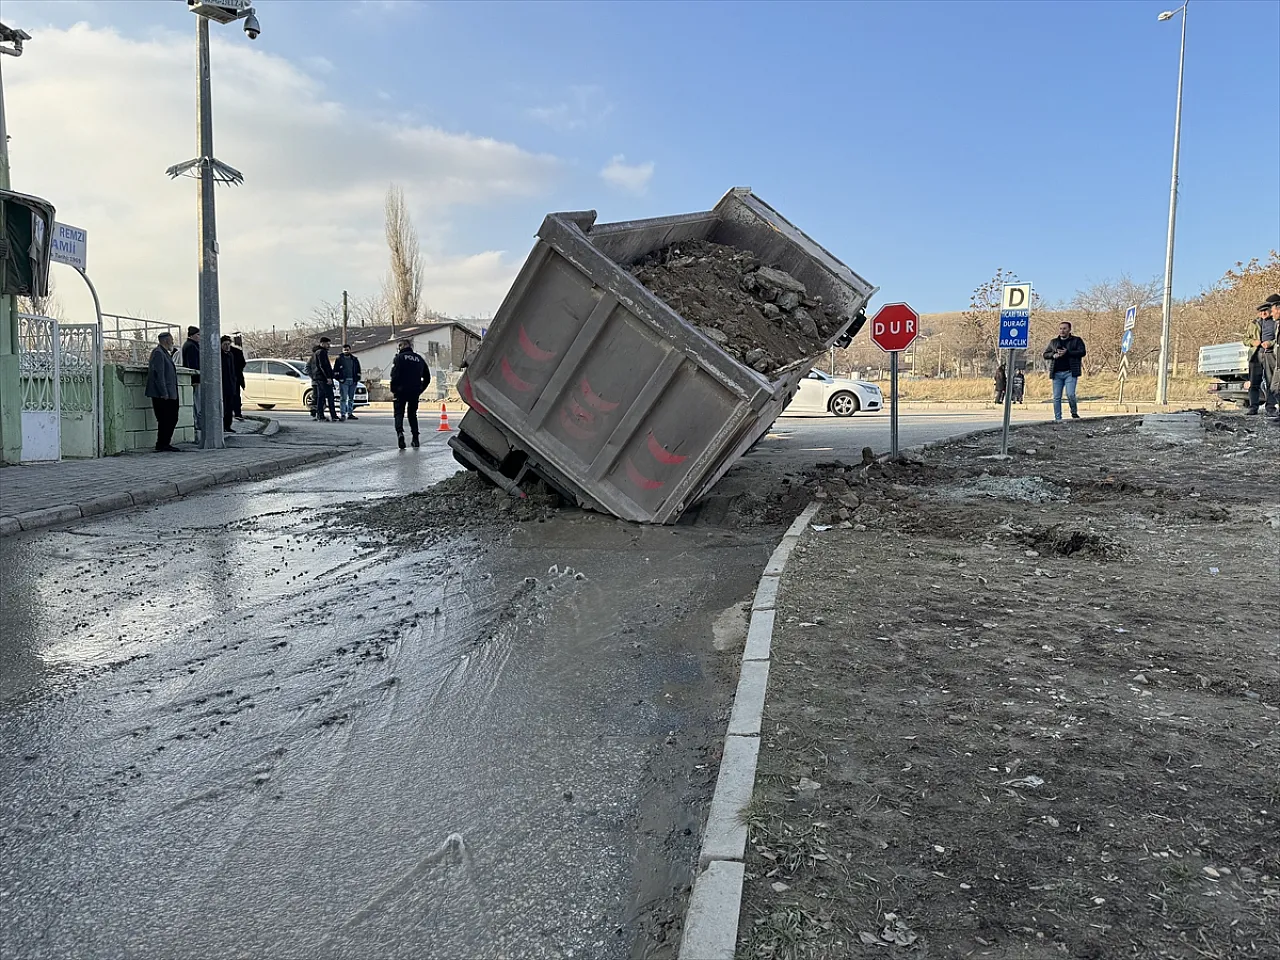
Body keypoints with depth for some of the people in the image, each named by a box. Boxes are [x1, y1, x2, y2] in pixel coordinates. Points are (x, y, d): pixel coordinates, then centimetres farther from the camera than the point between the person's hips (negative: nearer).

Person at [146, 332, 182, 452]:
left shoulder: (164, 353, 20)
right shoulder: (158, 353, -11)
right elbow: (158, 374, -18)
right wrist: (164, 393, -20)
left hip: (169, 395, 10)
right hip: (161, 396, -10)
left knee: (172, 419, 11)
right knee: (165, 420, -7)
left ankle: (165, 444, 17)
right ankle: (162, 445, 0)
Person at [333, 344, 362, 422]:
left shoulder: (355, 359, 13)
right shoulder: (339, 359, 4)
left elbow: (358, 370, 15)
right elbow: (335, 370, 3)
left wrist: (357, 378, 5)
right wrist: (338, 378, -8)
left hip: (353, 381, 4)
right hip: (343, 381, -4)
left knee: (351, 398, 8)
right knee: (343, 398, -8)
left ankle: (350, 414, 14)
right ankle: (342, 414, -10)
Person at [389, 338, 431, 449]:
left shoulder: (399, 357, -2)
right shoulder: (419, 359, 13)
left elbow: (395, 375, -12)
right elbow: (427, 377, 15)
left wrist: (393, 390, -8)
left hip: (401, 391, -4)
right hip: (415, 392, 4)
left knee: (399, 413, 3)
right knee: (412, 414, 17)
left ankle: (400, 432, -23)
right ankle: (415, 438, 12)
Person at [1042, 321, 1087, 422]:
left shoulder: (1076, 340, 7)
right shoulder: (1053, 342, 18)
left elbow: (1082, 352, -6)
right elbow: (1045, 354, 17)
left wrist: (1067, 352, -14)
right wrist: (1053, 355, -4)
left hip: (1070, 372, -3)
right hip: (1057, 373, 4)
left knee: (1070, 394, -14)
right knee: (1056, 397, 1)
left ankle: (1074, 413, 9)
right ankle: (1057, 418, 6)